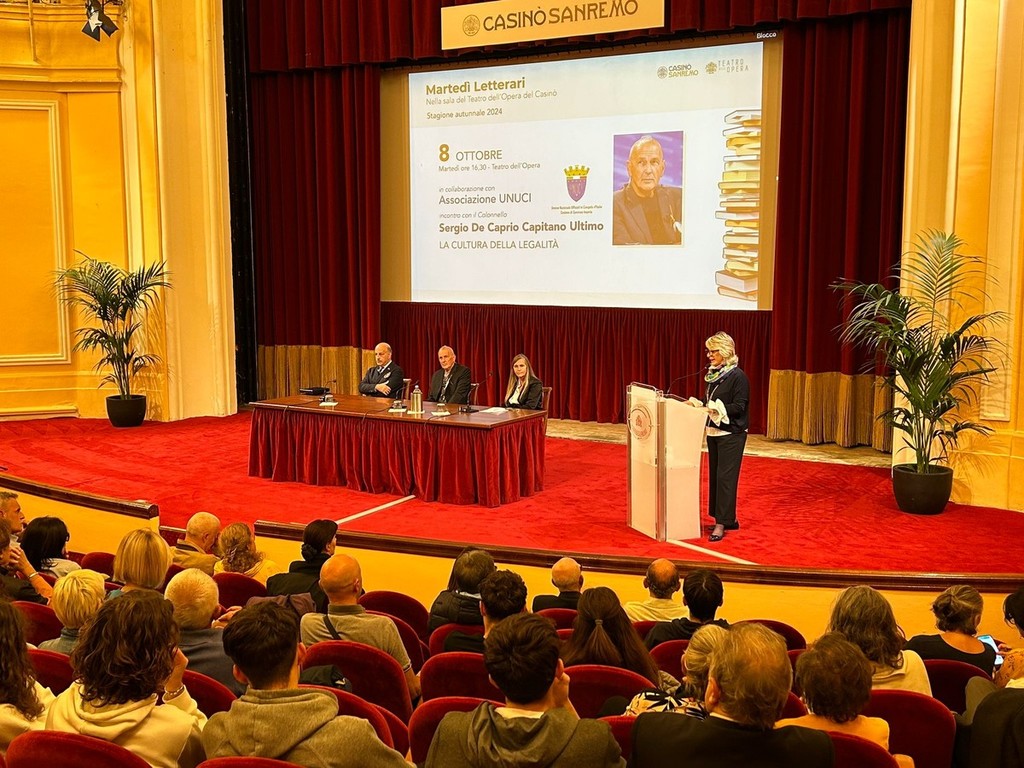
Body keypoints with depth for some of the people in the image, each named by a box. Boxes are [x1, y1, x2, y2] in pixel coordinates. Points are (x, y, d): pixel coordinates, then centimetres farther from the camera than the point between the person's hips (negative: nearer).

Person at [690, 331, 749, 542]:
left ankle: (721, 523, -4)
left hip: (731, 435, -8)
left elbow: (739, 407, -17)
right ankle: (728, 519, 21)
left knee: (725, 477, -7)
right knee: (714, 476, 11)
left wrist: (715, 409, -26)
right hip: (713, 432, 8)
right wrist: (698, 404, 5)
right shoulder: (714, 374, 10)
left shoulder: (738, 376, -13)